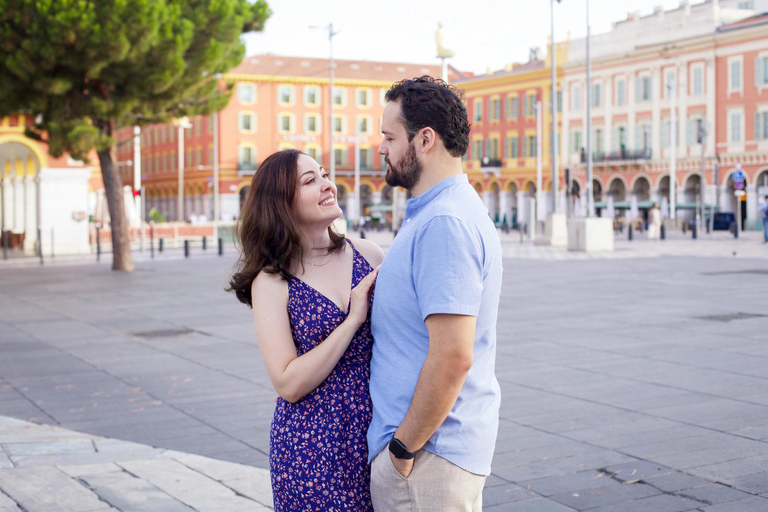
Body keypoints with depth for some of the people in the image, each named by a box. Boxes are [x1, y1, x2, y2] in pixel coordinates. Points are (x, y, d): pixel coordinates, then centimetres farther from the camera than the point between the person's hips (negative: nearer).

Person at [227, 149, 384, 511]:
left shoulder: (369, 255, 1)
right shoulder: (271, 282, -7)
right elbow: (288, 384, -14)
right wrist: (353, 319, -17)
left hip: (375, 435, 3)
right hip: (311, 448, -3)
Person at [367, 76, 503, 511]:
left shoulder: (442, 223, -22)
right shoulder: (465, 208, 12)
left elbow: (453, 357, -28)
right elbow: (492, 289, 27)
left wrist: (404, 447, -18)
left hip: (429, 450, -10)